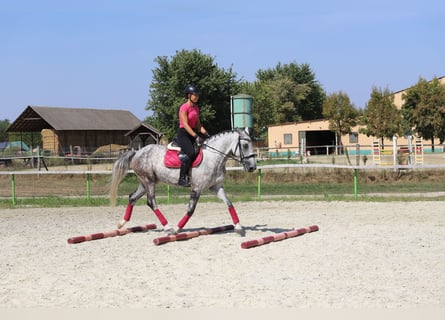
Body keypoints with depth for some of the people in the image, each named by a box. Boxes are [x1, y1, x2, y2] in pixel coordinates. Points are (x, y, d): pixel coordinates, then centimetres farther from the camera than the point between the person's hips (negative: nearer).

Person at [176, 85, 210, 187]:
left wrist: (206, 134, 1)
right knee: (190, 153, -29)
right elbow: (185, 125, -20)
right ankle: (182, 178, -23)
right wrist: (196, 137, -28)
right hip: (183, 134, -9)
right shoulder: (184, 107, -13)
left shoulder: (196, 108, 13)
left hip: (193, 132, 9)